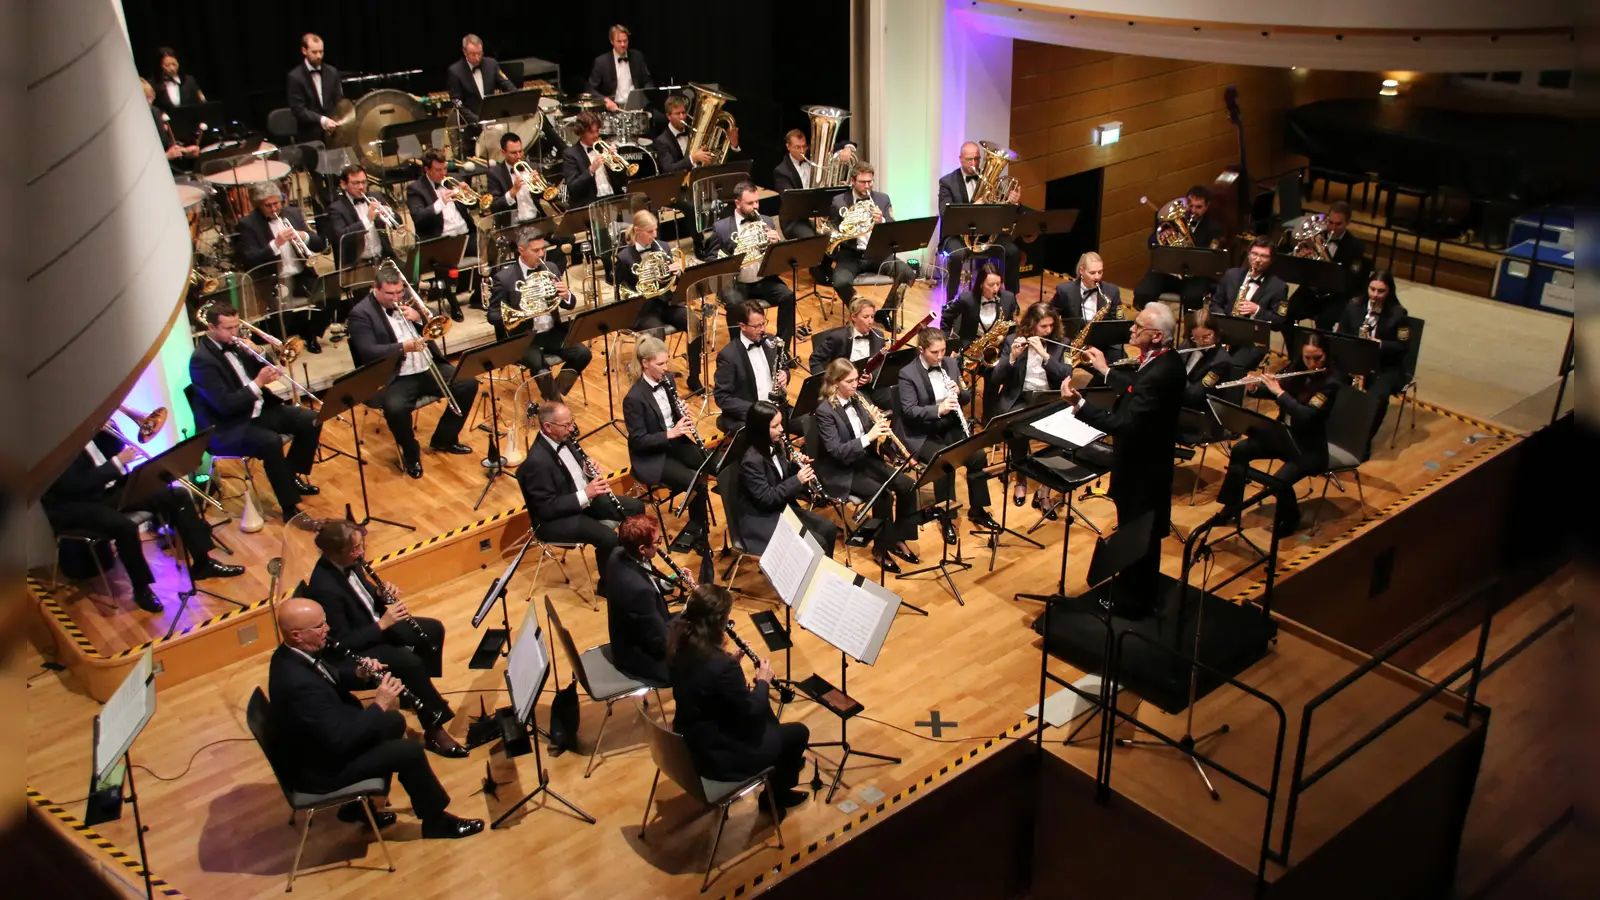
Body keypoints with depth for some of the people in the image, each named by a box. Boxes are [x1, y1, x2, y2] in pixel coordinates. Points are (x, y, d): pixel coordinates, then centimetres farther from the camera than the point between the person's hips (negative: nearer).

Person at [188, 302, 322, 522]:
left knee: (311, 420, -2)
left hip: (257, 410, 9)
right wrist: (258, 382, -27)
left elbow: (254, 371, 14)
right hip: (227, 427, -9)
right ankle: (290, 507, -25)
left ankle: (292, 476, 15)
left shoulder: (232, 344, 4)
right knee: (270, 441, -34)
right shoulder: (202, 359, -20)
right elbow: (225, 405, -26)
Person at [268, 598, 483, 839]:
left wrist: (358, 674, -8)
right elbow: (340, 742, -33)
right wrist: (379, 704, -25)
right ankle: (437, 821, 14)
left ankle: (360, 806, 28)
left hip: (323, 739, 10)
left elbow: (330, 678, 12)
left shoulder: (292, 653, -7)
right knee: (410, 751, -10)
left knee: (394, 722, 18)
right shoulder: (299, 684, -37)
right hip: (319, 766, -10)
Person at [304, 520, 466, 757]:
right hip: (354, 651, -9)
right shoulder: (325, 588, -32)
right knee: (410, 662, -27)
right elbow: (343, 643, -28)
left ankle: (424, 694, 23)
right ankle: (434, 731, -14)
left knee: (433, 629, 7)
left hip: (374, 624, 9)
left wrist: (383, 595, -10)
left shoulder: (349, 563, -7)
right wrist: (382, 624, -29)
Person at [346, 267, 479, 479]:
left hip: (428, 368, 6)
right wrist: (403, 347, -30)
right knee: (395, 408, -35)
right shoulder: (361, 314, -7)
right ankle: (411, 454, -4)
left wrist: (419, 317, -6)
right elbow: (369, 352, -18)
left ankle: (444, 439, 13)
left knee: (468, 384, -6)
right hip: (395, 378, -6)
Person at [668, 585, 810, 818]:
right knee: (798, 732, 13)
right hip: (718, 756, -8)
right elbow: (751, 714, -20)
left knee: (762, 709, 29)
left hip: (688, 742, 8)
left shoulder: (679, 645, -10)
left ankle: (783, 763, 50)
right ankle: (775, 795, 33)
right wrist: (763, 681, -5)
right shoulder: (723, 666, -35)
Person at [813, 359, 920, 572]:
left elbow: (869, 430, 10)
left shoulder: (857, 398, 3)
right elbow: (836, 451, -25)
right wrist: (868, 437, -31)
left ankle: (899, 539, 4)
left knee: (907, 486, -10)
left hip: (865, 460, 7)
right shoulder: (825, 411, -19)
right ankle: (880, 548, -7)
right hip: (840, 472, -7)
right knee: (883, 495, -26)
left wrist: (881, 429, -13)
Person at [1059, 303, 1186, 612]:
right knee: (1143, 533, 24)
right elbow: (1136, 395, 14)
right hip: (1147, 459, 10)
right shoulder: (1165, 361, -1)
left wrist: (1079, 403, -33)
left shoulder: (1159, 373, -31)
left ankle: (1134, 602, 24)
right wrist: (1106, 370, 17)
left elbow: (1123, 423, -33)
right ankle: (1142, 592, 41)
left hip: (1141, 467, -10)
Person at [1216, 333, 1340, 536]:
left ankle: (1290, 518, 4)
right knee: (1240, 450, -9)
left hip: (1309, 448, -7)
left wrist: (1279, 391, -28)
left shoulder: (1330, 384, -18)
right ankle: (1231, 507, 3)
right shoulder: (1296, 372, 2)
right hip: (1283, 435, 7)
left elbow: (1306, 415, -29)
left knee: (1279, 481, -28)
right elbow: (1271, 391, 13)